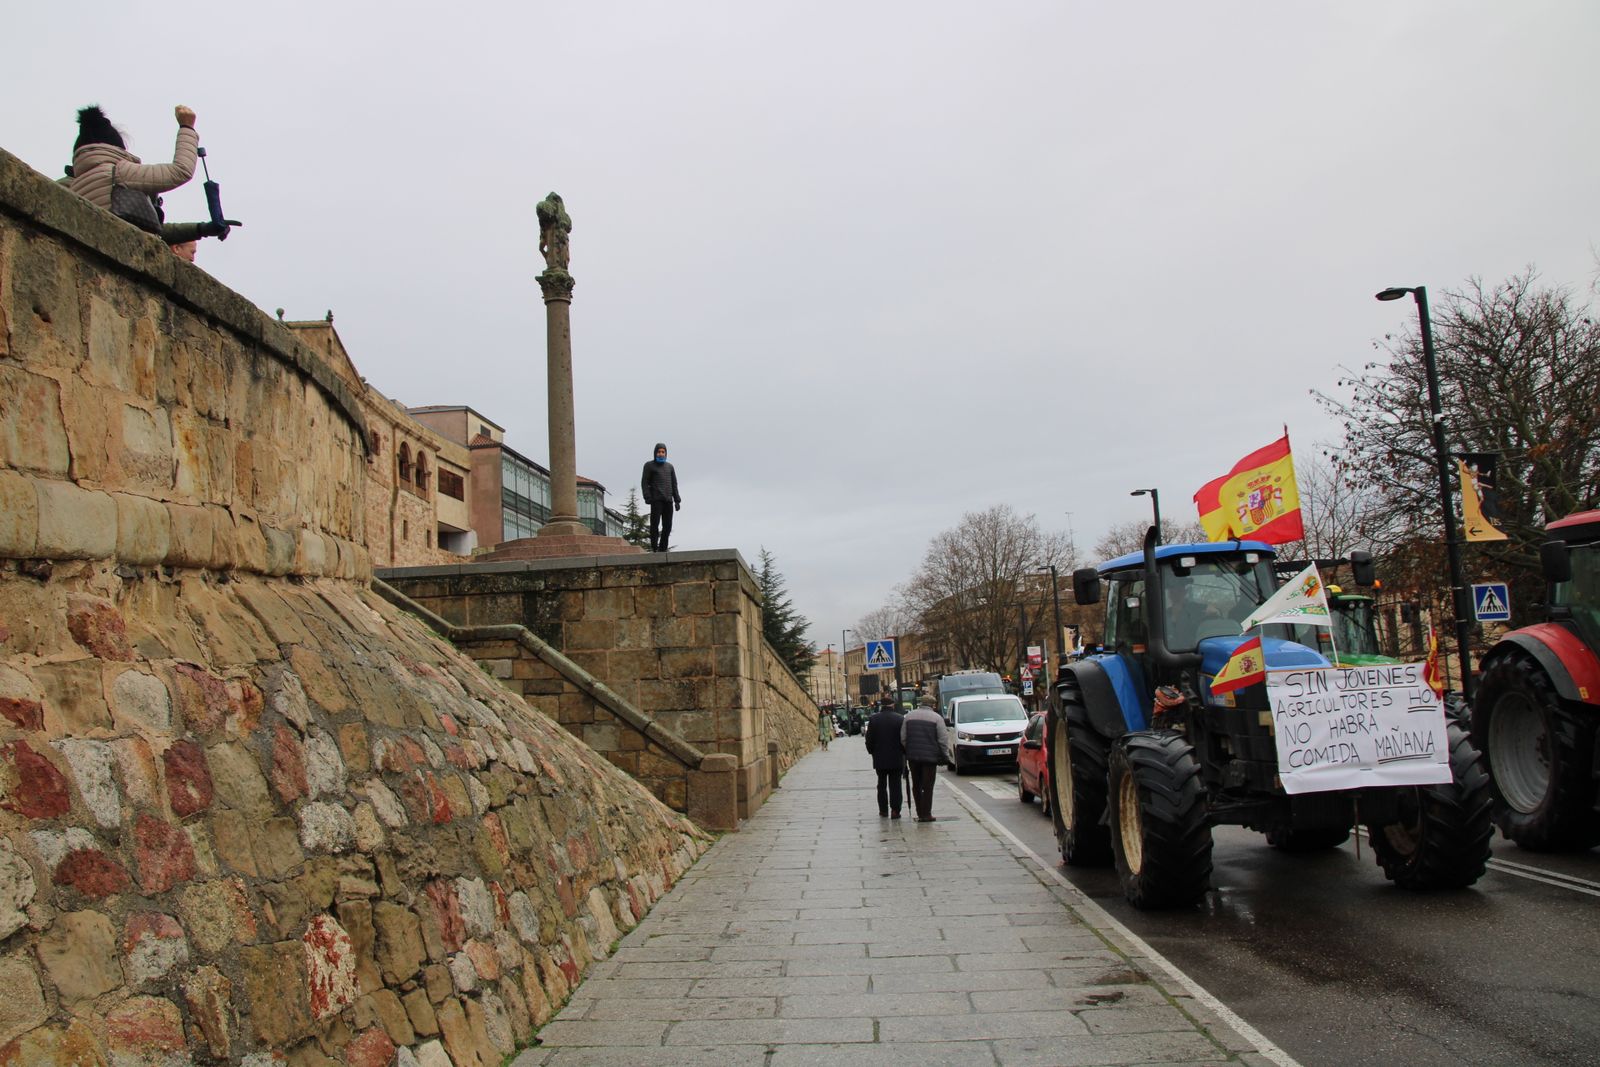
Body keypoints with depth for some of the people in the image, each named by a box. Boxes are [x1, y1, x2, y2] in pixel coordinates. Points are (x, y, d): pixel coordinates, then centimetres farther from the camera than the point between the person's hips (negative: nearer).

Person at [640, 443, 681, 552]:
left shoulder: (669, 467, 20)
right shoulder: (649, 465, 7)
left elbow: (674, 484, 19)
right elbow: (644, 483, 1)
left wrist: (677, 500, 10)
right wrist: (647, 498, -12)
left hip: (668, 500, 4)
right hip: (656, 499, -4)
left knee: (667, 526, 0)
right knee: (655, 524, -10)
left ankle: (662, 549, 5)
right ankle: (654, 549, -11)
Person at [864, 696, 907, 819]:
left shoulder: (874, 718, -4)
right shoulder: (900, 719, -9)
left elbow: (869, 739, 0)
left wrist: (872, 752, 13)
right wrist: (904, 753, 6)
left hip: (879, 758, 2)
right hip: (896, 758, -2)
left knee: (882, 785, 13)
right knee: (895, 785, 3)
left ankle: (883, 810, 15)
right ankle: (895, 810, -1)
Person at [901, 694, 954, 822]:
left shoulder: (909, 717, 6)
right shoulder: (936, 718, -5)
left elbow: (903, 738, 6)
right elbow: (943, 740, -8)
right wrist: (946, 756, 2)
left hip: (913, 757, 3)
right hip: (930, 757, -3)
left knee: (916, 785, 13)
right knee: (927, 786, 2)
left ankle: (920, 813, 15)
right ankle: (926, 815, 1)